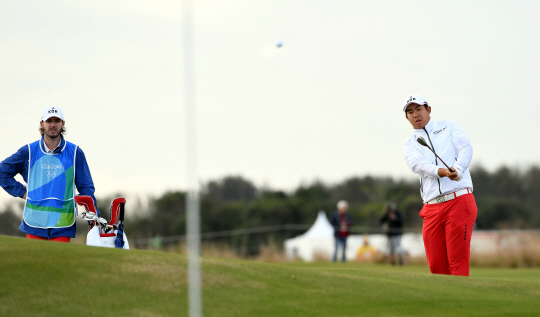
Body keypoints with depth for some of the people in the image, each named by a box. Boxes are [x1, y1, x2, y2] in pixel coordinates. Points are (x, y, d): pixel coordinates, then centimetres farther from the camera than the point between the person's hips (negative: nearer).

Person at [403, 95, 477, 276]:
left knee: (458, 262, -12)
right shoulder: (410, 144, 18)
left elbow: (466, 149, -1)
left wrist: (458, 170, -23)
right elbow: (417, 164, -4)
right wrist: (442, 172, -26)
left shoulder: (449, 127, 17)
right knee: (437, 267, -2)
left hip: (459, 200, -3)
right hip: (432, 207, 3)